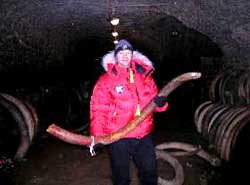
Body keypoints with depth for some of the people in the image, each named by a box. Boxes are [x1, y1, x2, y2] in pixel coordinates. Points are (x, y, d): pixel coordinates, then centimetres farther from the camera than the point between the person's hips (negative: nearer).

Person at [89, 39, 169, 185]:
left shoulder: (145, 76, 6)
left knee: (150, 173, 18)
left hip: (144, 136, 3)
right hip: (118, 138, -3)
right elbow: (98, 109, -8)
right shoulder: (106, 80, -5)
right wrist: (98, 135, -15)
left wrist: (160, 102, -13)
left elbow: (153, 99, 11)